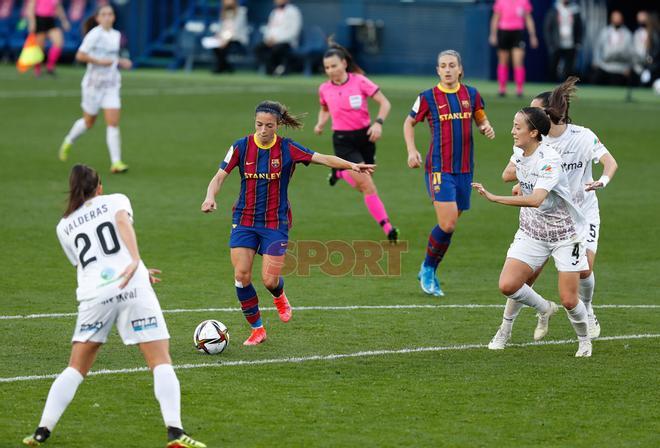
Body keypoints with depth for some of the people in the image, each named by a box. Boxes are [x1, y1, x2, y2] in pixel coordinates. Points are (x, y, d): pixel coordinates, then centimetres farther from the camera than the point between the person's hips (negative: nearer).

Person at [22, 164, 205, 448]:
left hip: (94, 294, 3)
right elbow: (123, 221, -6)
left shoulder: (65, 226, 25)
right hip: (133, 288, -2)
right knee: (161, 361, -2)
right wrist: (135, 261, -21)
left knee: (76, 368, 13)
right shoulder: (116, 200, 17)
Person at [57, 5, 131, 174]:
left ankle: (116, 162, -10)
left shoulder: (116, 35, 8)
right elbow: (80, 55, -16)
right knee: (89, 122, 10)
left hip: (112, 85, 4)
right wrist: (100, 61, -21)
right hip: (94, 83, -4)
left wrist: (121, 62, 5)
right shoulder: (94, 35, -12)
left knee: (113, 123, -7)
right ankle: (68, 142, 40)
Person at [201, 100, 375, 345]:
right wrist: (210, 197, -26)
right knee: (241, 275, -9)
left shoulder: (287, 148, -8)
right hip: (244, 221, 2)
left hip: (276, 222, -2)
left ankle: (279, 297, 32)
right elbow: (219, 177, -5)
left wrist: (352, 165, -31)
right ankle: (257, 329, 10)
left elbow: (323, 158, -15)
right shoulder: (241, 147, -4)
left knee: (270, 280, -8)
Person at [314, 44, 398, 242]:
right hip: (343, 141, -1)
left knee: (363, 186, 10)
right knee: (368, 187, -12)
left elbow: (384, 103, -6)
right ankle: (387, 228, -6)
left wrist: (378, 123, -22)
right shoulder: (324, 89, -1)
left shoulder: (360, 81, -9)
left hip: (365, 136, 1)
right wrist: (320, 124, 0)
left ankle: (340, 173, 40)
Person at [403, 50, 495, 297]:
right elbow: (409, 123, 11)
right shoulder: (428, 97, -2)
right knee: (447, 224, -17)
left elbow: (481, 119, 20)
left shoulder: (471, 95, 6)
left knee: (450, 225, 8)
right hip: (438, 169, -4)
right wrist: (411, 150, -2)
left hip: (464, 169, 4)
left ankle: (429, 272, 25)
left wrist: (487, 128, -3)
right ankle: (428, 269, 5)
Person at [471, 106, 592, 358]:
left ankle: (584, 340, 26)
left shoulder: (549, 160, -26)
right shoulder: (518, 152, -2)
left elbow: (536, 200, -42)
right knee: (507, 285, -12)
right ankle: (544, 309, 19)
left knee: (569, 300, -5)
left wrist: (494, 198, -46)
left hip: (564, 236, -6)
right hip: (531, 232, 6)